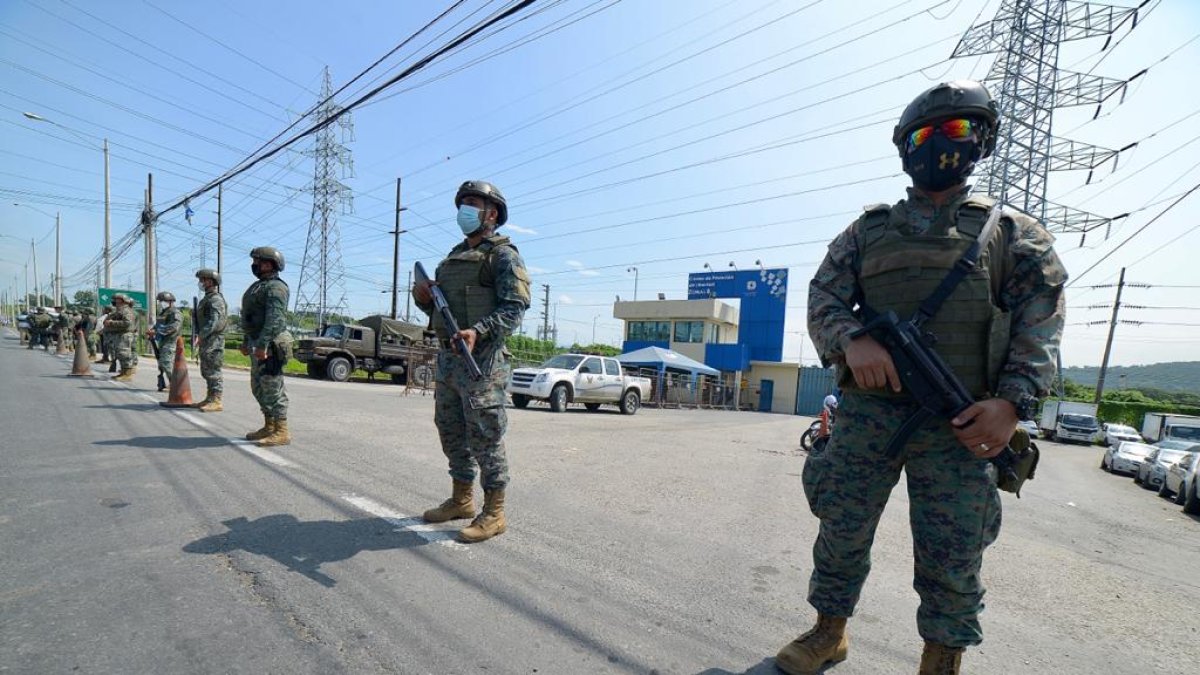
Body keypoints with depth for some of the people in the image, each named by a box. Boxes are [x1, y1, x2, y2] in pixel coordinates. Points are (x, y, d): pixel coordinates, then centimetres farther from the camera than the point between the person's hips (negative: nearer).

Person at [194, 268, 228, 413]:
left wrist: (200, 335, -26)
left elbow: (214, 322, -23)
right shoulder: (206, 299, 19)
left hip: (213, 341, -10)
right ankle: (209, 398, 21)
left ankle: (216, 402, -8)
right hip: (206, 341, 10)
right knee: (206, 371, 14)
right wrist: (198, 335, 12)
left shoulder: (216, 299, -12)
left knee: (213, 371, -9)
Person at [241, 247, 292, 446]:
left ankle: (281, 432, -5)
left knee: (272, 388, -9)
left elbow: (275, 319, -25)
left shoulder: (275, 287, -13)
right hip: (258, 343, 11)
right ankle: (269, 427, 24)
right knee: (259, 388, 15)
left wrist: (262, 344, -30)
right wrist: (246, 341, 25)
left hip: (270, 346, -11)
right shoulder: (259, 286, 20)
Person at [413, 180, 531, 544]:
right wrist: (424, 300, 3)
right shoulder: (452, 257, 21)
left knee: (484, 437, -4)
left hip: (482, 359, -9)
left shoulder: (503, 255, -4)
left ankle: (493, 513, 8)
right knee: (452, 433, 15)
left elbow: (515, 307, -16)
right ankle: (461, 499, 31)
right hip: (447, 356, 9)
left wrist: (478, 331, -29)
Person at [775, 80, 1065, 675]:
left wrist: (1011, 401, -13)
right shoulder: (867, 230, 14)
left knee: (952, 553, 6)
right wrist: (852, 339, -19)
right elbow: (824, 297, 3)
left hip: (961, 423, -1)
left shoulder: (1011, 231, 11)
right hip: (868, 409, 1)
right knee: (841, 527, 8)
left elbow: (1041, 320, 2)